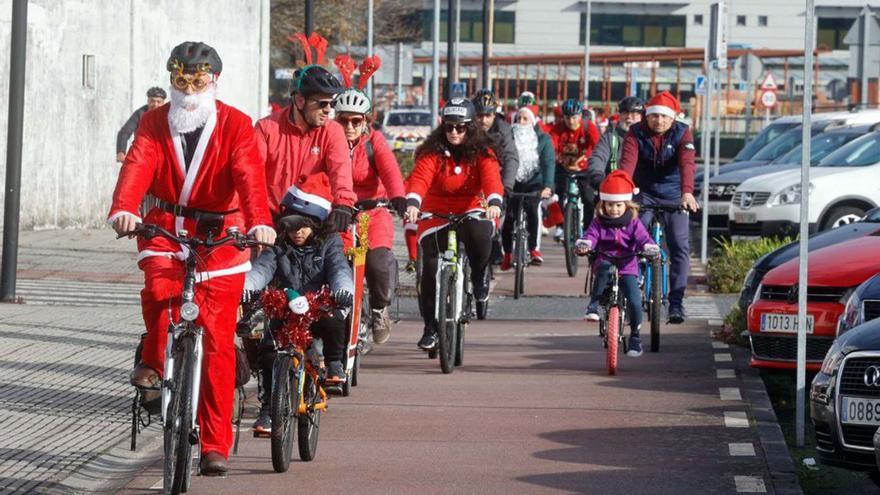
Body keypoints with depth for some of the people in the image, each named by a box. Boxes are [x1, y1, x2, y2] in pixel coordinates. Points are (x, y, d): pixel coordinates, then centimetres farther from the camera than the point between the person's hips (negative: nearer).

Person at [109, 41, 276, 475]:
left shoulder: (235, 125, -7)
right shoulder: (154, 123, -1)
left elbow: (249, 176, -22)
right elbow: (137, 165, -18)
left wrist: (259, 222, -41)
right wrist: (123, 210, -38)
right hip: (165, 227, 1)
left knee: (217, 341, -3)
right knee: (160, 288, -33)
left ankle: (215, 445, 4)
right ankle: (152, 362, -4)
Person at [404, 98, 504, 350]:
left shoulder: (481, 152, -4)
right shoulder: (432, 152, -6)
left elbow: (491, 177, -20)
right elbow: (420, 178, -21)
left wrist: (494, 202, -41)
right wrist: (412, 203, -42)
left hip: (471, 211, -1)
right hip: (436, 214, 1)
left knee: (479, 232, -36)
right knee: (430, 270, -11)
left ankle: (479, 277, -6)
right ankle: (430, 326, 6)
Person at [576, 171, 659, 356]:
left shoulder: (633, 223, 4)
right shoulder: (599, 223, 5)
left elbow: (642, 238, -9)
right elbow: (591, 235, -10)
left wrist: (649, 247, -32)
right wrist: (583, 244, -34)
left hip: (627, 267, 0)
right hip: (605, 263, 0)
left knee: (634, 302, -15)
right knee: (603, 269, -39)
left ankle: (635, 336, 6)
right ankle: (593, 305, -28)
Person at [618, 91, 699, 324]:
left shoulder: (682, 134, -13)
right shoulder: (636, 133, -11)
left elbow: (687, 164, -29)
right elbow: (628, 162, -26)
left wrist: (687, 193, -47)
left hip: (673, 195, 0)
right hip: (644, 193, 1)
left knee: (679, 246, -9)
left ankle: (676, 303, -7)